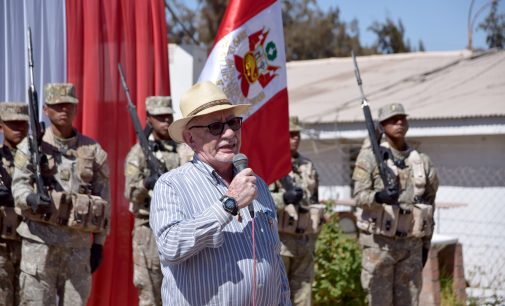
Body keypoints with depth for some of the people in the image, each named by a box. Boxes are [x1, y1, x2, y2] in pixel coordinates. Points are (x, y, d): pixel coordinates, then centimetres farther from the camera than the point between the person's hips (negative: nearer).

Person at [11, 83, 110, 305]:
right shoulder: (32, 146, 2)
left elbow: (103, 197, 12)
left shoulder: (93, 150, 9)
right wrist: (31, 198, -30)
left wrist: (99, 242, 9)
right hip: (40, 241, -3)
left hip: (79, 244, 3)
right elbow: (18, 186, -6)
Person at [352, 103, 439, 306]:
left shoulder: (422, 162, 10)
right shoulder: (372, 157, -2)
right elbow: (360, 195, -12)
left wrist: (426, 244, 14)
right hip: (379, 241, -4)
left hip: (411, 243, 4)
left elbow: (429, 205, 16)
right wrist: (379, 196, -34)